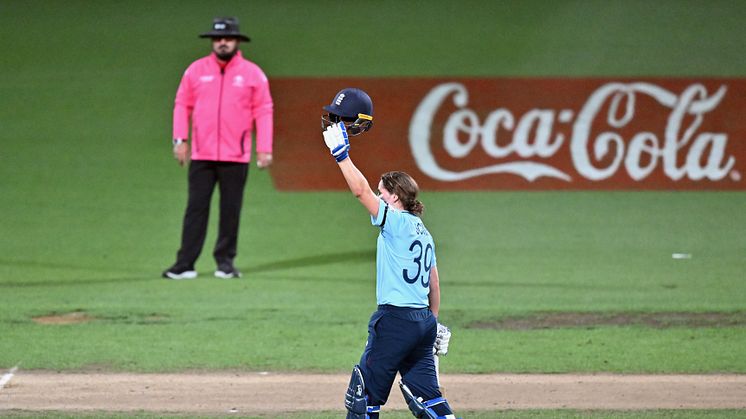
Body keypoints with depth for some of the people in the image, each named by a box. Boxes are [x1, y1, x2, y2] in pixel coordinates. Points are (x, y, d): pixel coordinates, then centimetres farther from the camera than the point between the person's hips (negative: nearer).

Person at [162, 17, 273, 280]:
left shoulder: (252, 73, 3)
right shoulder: (196, 70, 7)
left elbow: (263, 111, 2)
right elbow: (182, 105, 9)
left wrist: (265, 149, -5)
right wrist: (180, 139, -1)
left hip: (236, 157, 0)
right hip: (201, 156, 0)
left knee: (231, 209, 4)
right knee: (196, 208, -3)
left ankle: (225, 261, 15)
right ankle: (185, 265, -5)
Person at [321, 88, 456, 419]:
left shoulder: (395, 220, -8)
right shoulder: (424, 233, 16)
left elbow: (361, 190, -15)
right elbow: (434, 283, 21)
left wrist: (341, 153, -12)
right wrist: (434, 322, 29)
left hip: (395, 318, -9)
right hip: (424, 319, 9)